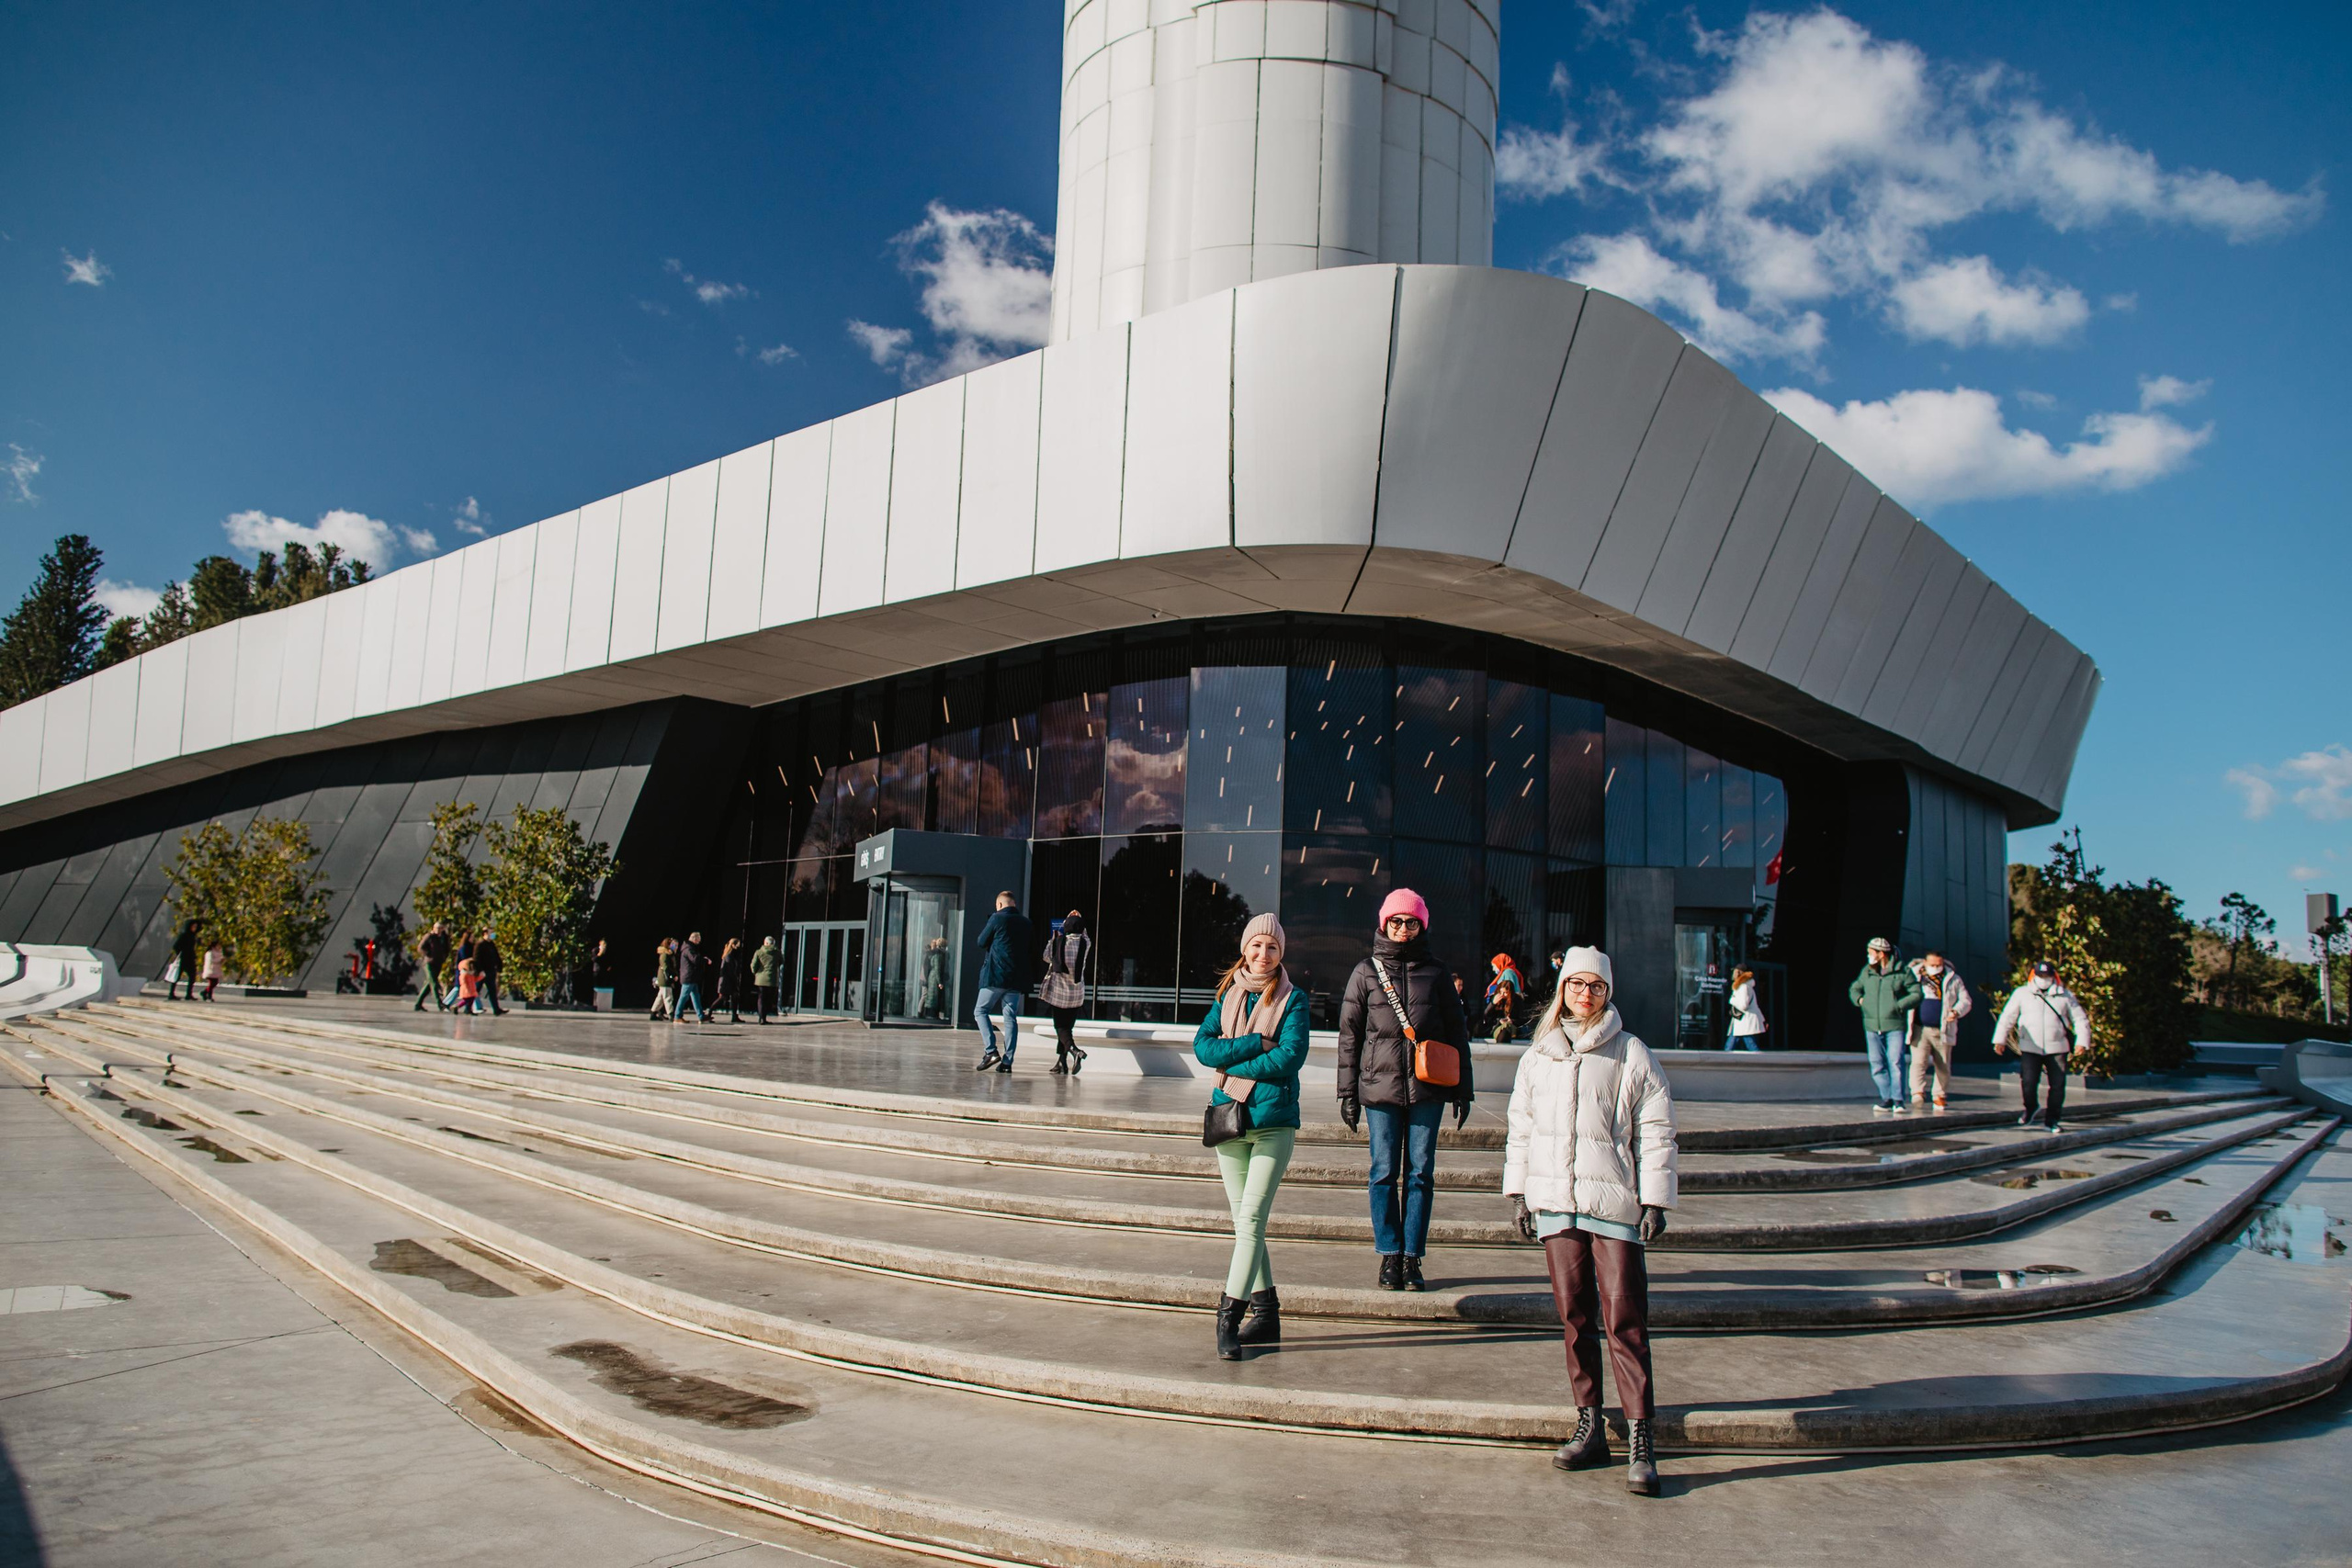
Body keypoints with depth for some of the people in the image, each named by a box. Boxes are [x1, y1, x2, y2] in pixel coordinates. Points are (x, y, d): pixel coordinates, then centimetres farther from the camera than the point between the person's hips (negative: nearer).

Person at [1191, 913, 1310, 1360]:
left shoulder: (1293, 999, 0)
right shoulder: (1227, 994, 11)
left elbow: (1290, 1057, -12)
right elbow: (1203, 1046, -2)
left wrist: (1232, 1064, -10)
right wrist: (1256, 1044, -13)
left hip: (1274, 1120, -4)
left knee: (1251, 1218, -12)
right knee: (1244, 1222, 10)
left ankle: (1229, 1315, -9)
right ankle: (1266, 1315, 19)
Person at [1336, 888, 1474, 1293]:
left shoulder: (1436, 973, 8)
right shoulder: (1366, 972, 7)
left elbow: (1457, 1032, 12)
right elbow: (1349, 1034, 8)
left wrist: (1462, 1089, 8)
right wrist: (1348, 1092, 4)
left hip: (1427, 1090, 1)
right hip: (1380, 1088, 0)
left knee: (1420, 1172, 4)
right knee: (1384, 1172, 1)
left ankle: (1412, 1258, 11)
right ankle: (1389, 1255, 10)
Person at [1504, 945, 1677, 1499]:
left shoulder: (1631, 1055, 2)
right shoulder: (1538, 1056, 13)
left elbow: (1656, 1131, 1)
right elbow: (1520, 1125, 18)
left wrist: (1655, 1199, -3)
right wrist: (1518, 1190, 13)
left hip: (1614, 1203, -4)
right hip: (1555, 1203, 4)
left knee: (1624, 1318, -7)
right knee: (1574, 1315, 7)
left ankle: (1640, 1436, -4)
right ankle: (1589, 1423, 16)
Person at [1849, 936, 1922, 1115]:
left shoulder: (1902, 972, -2)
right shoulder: (1867, 972, 12)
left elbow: (1916, 994, -2)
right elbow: (1854, 989, 25)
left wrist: (1898, 1006, -13)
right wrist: (1859, 999, 5)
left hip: (1895, 1026, -5)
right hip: (1872, 1026, 5)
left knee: (1895, 1063, -12)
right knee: (1877, 1065, 4)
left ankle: (1899, 1100, -8)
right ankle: (1887, 1099, 11)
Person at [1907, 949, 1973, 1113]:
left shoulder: (1953, 979, 9)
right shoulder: (1913, 976, 7)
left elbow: (1966, 1000, 11)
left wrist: (1957, 1011, -11)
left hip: (1942, 1031, 2)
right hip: (1920, 1030, -2)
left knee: (1943, 1066, 7)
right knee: (1918, 1062, -16)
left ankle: (1939, 1096, 20)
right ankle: (1918, 1093, -23)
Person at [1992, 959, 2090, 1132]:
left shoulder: (2065, 996, 9)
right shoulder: (2021, 993, 7)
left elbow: (2080, 1019, 9)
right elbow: (2008, 1017, 6)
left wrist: (2082, 1041, -5)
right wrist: (2000, 1039, -2)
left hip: (2057, 1048, 1)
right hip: (2030, 1048, -1)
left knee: (2058, 1085, 0)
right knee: (2027, 1082, -11)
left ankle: (2052, 1119, 15)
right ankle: (2030, 1109, 17)